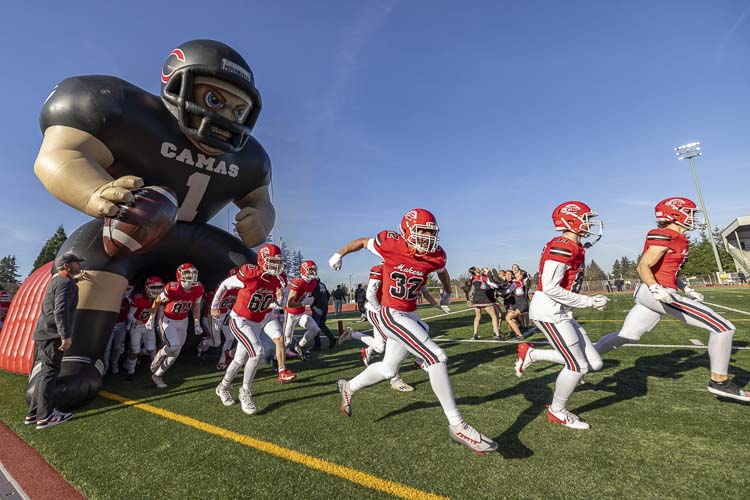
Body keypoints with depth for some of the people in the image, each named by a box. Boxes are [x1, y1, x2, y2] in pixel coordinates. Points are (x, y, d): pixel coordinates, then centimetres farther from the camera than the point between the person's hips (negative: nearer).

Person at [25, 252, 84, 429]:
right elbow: (60, 310, -25)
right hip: (53, 335, -10)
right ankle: (45, 416, 1)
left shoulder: (56, 280, 17)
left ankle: (33, 413, 22)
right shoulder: (66, 283, -14)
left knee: (45, 373, 15)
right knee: (49, 373, -5)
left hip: (43, 334, 10)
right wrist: (66, 336, -26)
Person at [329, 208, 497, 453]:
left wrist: (447, 292, 36)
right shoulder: (390, 244, -17)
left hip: (409, 315, 7)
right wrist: (339, 254, 15)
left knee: (388, 369, 20)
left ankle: (349, 388, 45)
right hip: (392, 314, -7)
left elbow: (442, 272, 19)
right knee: (437, 358, -15)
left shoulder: (435, 256, -5)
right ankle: (457, 425, -1)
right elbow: (362, 242, 3)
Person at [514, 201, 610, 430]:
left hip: (561, 313, 10)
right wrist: (588, 301, -16)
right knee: (577, 365, 1)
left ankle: (531, 353, 18)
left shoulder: (574, 248, 14)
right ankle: (557, 411, 24)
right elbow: (550, 287, -22)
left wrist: (588, 300, 11)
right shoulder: (562, 248, -18)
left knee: (594, 363, 11)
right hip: (549, 312, -10)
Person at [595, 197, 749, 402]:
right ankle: (719, 381, 9)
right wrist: (655, 289, -32)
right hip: (656, 293, -10)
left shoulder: (675, 239, 18)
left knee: (627, 336, 14)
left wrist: (686, 289, 22)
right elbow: (643, 267, -19)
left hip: (650, 293, 10)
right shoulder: (664, 236, -12)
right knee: (723, 327, -3)